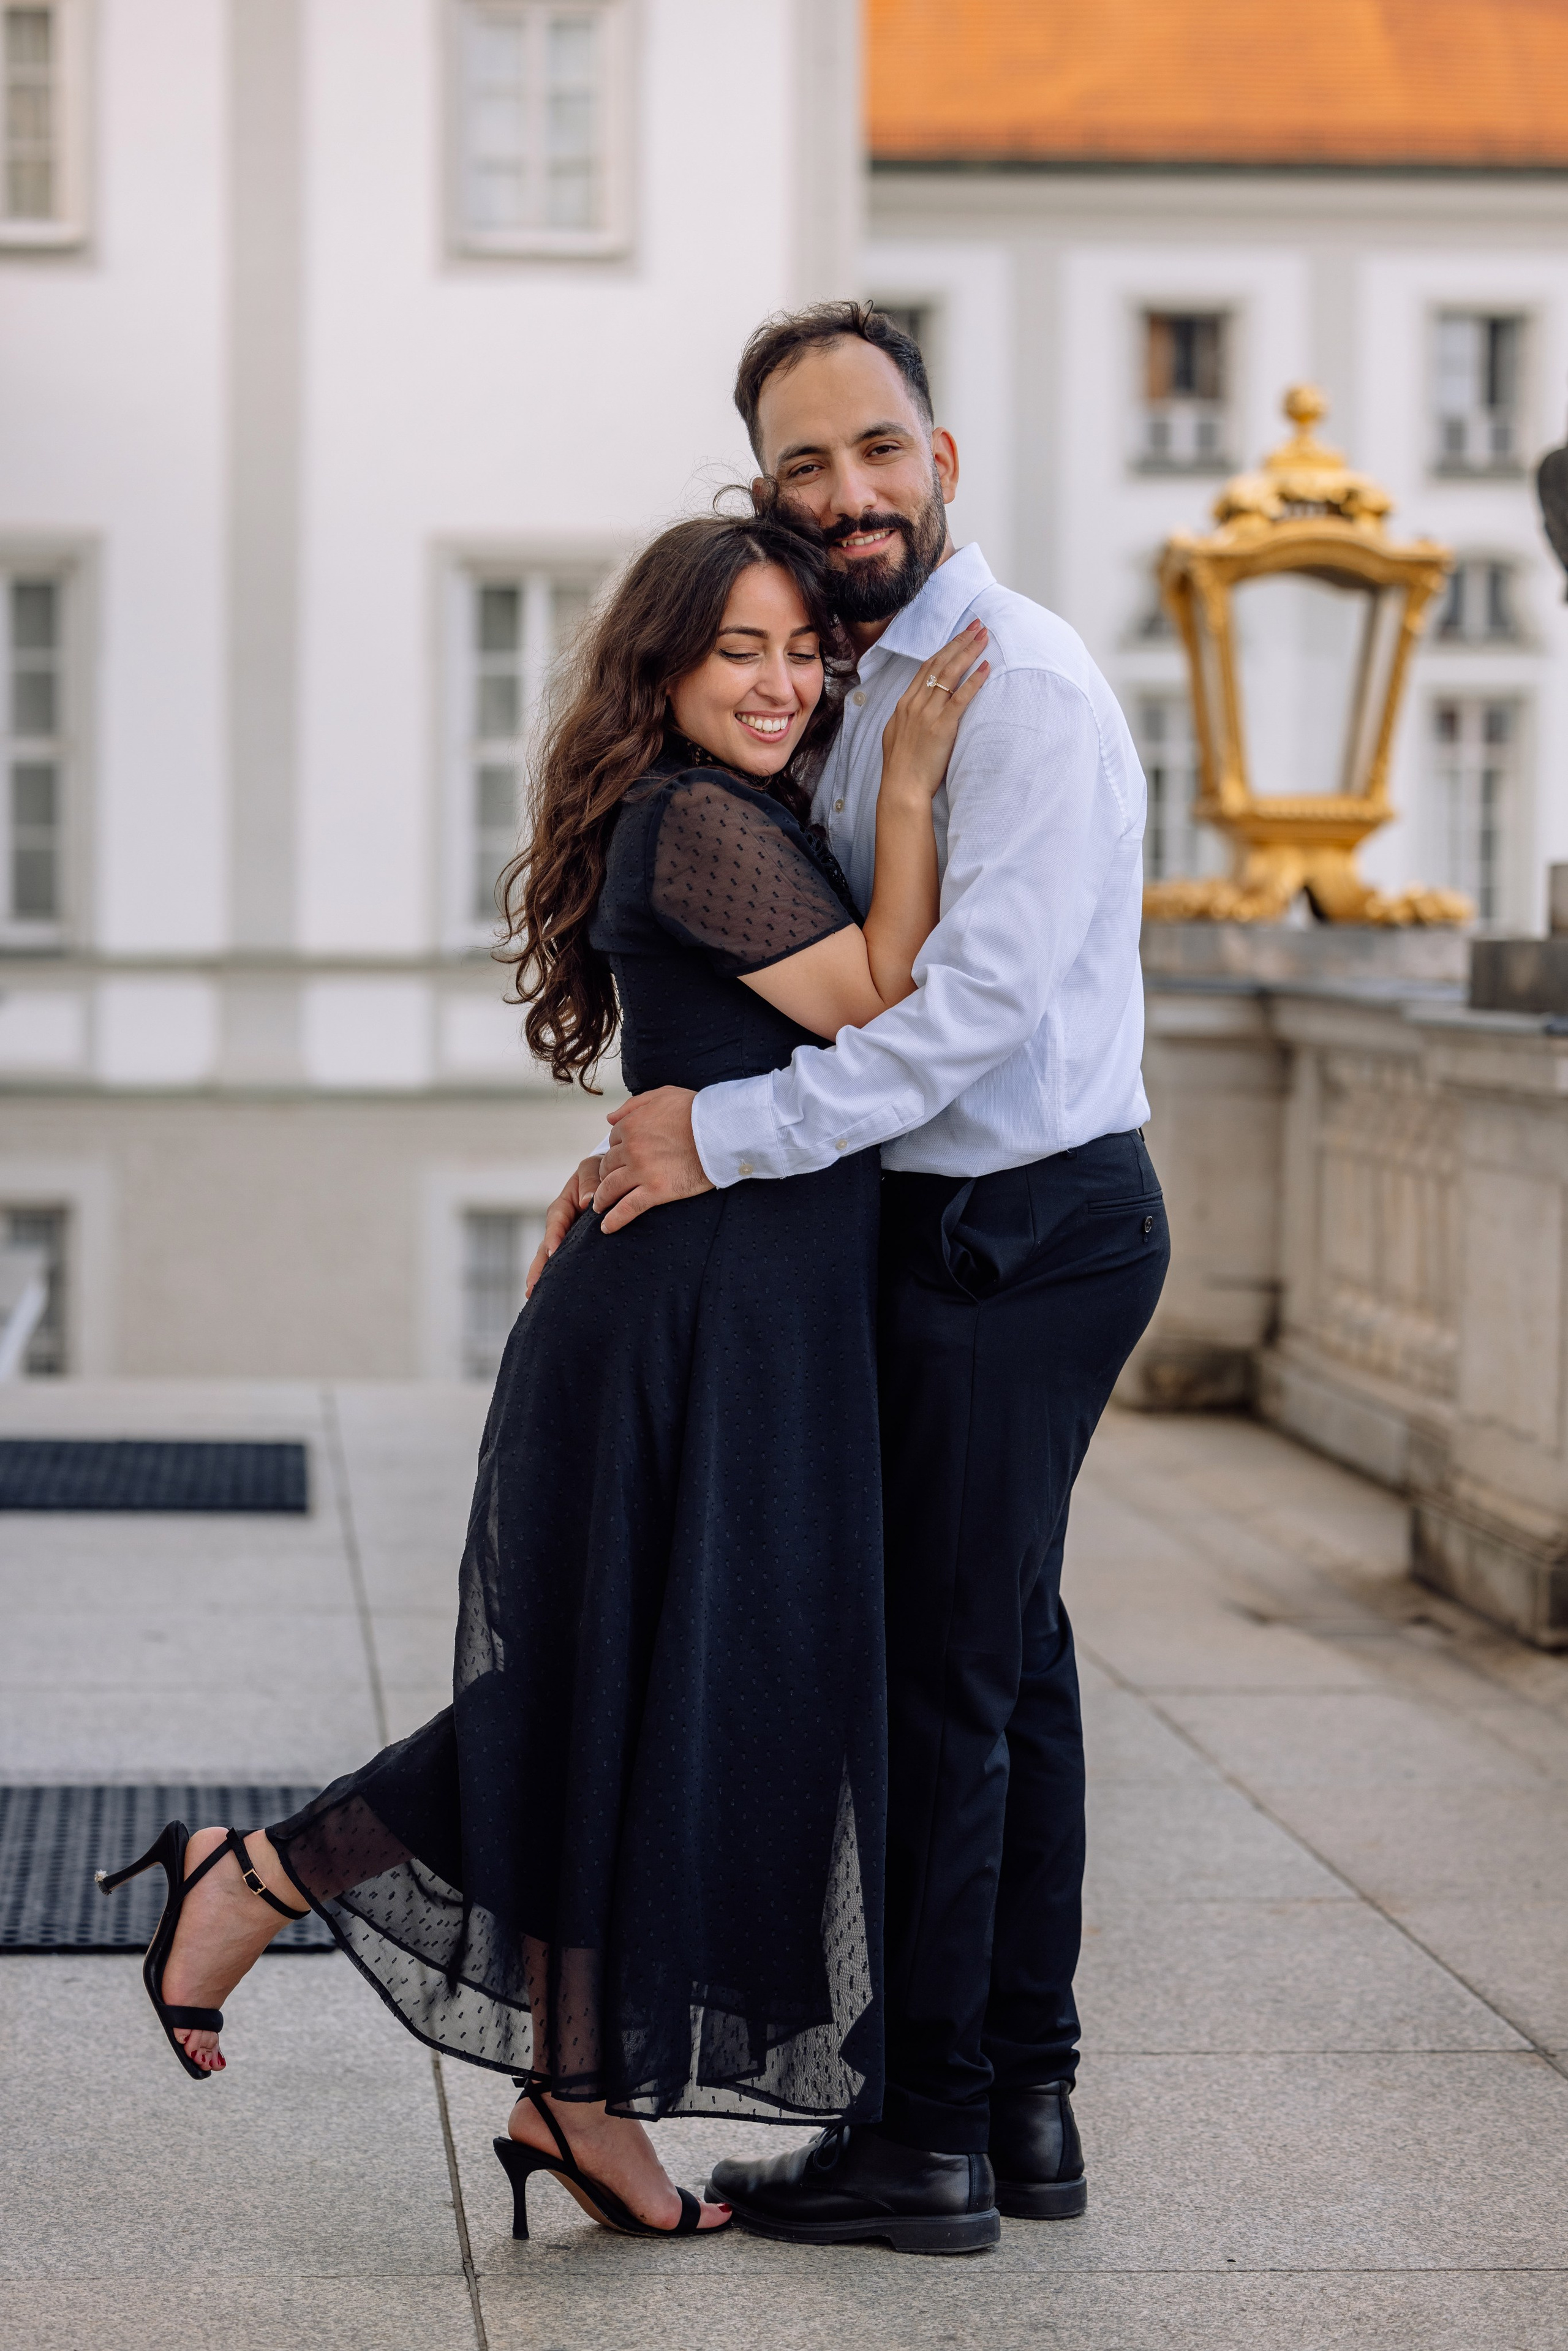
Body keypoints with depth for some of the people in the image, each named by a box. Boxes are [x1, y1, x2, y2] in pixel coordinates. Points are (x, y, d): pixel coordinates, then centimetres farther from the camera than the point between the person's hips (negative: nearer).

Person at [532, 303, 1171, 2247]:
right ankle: (1027, 2104, 22)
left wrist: (729, 1137, -22)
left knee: (939, 1670, -4)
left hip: (1018, 1231, -10)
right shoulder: (868, 689, 14)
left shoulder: (1022, 689, -17)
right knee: (1006, 1659, 13)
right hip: (973, 1226, 10)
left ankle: (927, 2124, 5)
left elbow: (979, 997, -25)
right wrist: (655, 1141, 5)